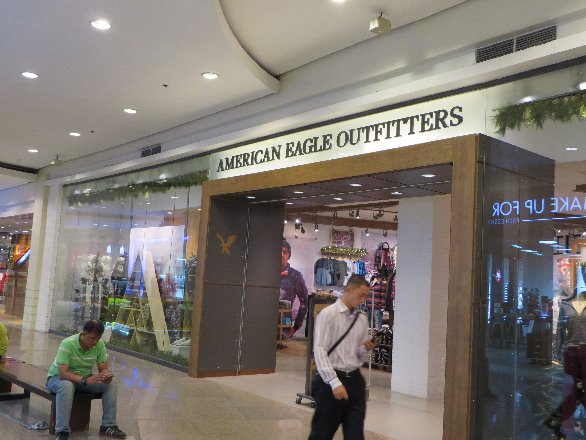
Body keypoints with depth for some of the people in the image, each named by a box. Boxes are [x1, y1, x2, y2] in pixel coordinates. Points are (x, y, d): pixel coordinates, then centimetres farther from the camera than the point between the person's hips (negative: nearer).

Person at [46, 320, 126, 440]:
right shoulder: (68, 344, -29)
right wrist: (86, 380, -47)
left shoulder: (100, 344, -13)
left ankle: (108, 426, -9)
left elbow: (103, 369, -9)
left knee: (111, 383, -16)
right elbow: (63, 373, -34)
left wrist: (106, 376, -33)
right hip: (58, 377, -5)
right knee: (67, 385, -39)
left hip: (85, 378, 5)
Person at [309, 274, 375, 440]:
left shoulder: (362, 319, 12)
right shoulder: (328, 314, -7)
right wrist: (335, 382, -23)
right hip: (331, 380, -5)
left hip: (355, 380, 5)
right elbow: (319, 351, -15)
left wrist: (366, 349, -6)